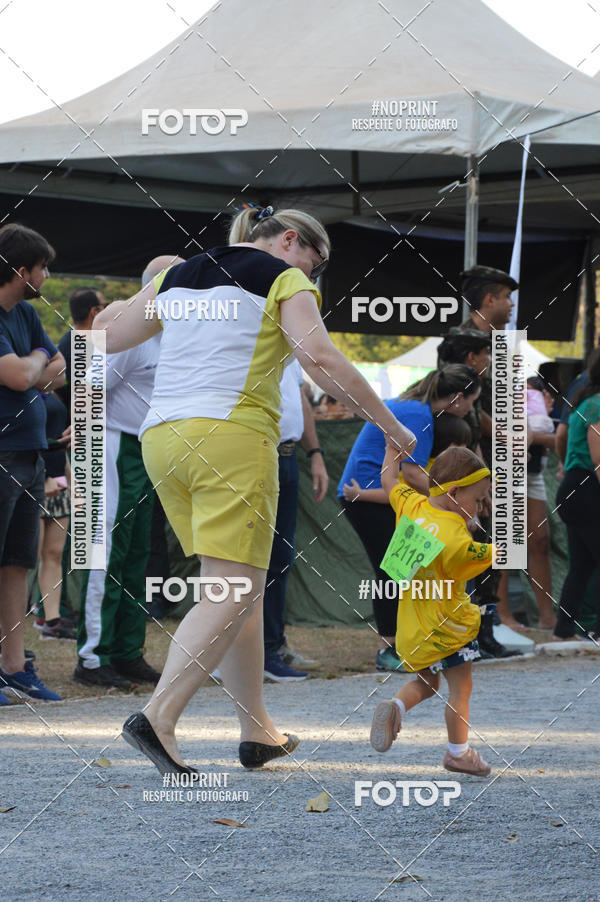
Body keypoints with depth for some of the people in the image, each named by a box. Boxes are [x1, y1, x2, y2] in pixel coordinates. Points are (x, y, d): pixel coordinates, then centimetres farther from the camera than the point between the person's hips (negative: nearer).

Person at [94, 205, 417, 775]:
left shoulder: (178, 277, 21)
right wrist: (390, 425, -4)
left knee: (239, 589, 14)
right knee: (234, 593, -9)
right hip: (232, 436, -7)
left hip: (161, 438, 7)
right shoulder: (284, 280, 3)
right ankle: (158, 717, -23)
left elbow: (107, 334, 24)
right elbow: (321, 360, -10)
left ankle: (257, 732, 15)